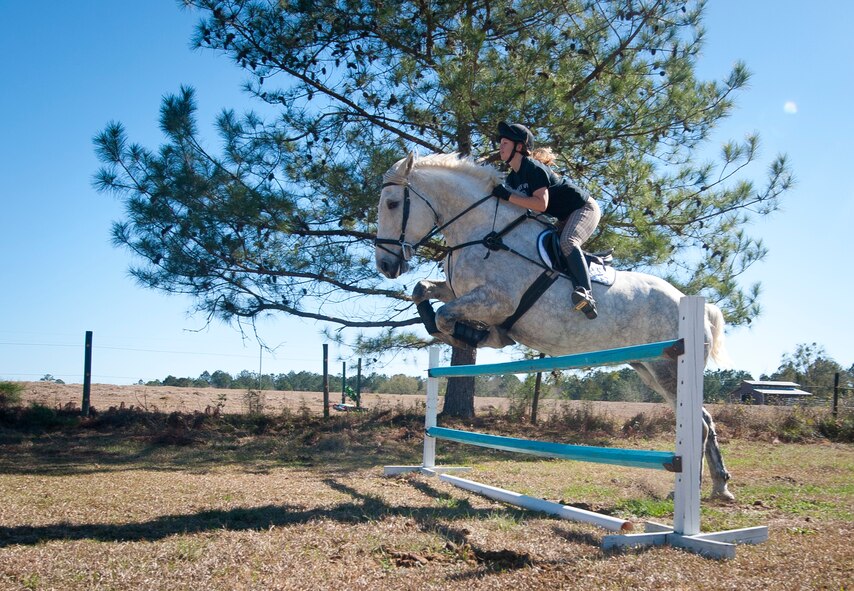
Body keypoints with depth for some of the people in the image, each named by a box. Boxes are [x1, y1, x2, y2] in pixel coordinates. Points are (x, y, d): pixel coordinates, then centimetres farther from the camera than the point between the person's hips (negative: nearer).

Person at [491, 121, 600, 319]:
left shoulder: (533, 168, -20)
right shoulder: (512, 178, 7)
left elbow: (541, 204, -32)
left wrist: (508, 196, -30)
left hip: (584, 208, -11)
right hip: (565, 217, 11)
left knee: (567, 242, -34)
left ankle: (587, 294, -50)